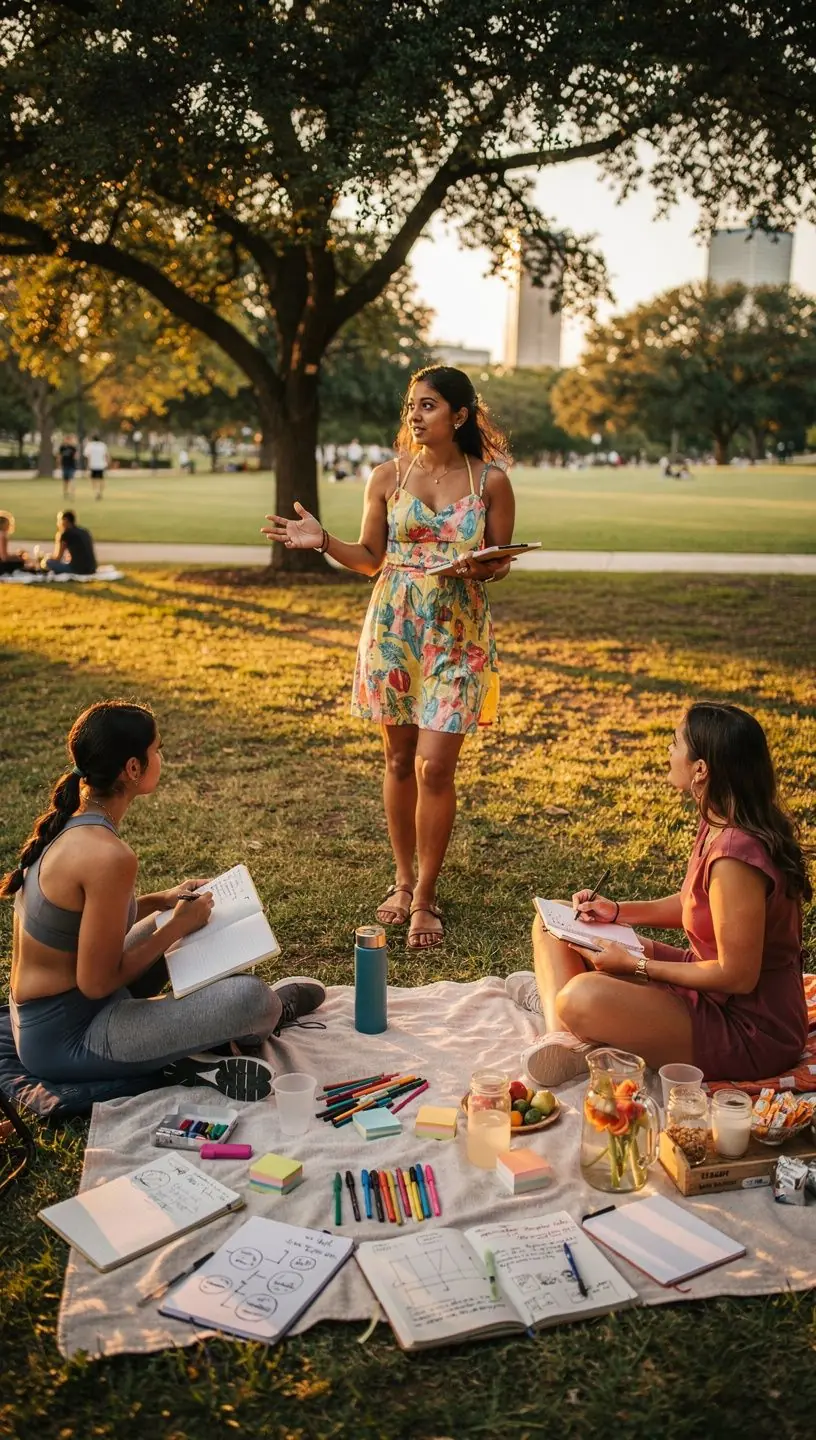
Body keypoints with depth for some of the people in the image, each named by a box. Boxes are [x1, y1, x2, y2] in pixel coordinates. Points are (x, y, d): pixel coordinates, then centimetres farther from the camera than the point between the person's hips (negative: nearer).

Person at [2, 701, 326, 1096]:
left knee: (183, 922, 22)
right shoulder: (108, 856, -28)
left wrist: (162, 901, 9)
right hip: (66, 1041, -10)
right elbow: (97, 983, -23)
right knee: (251, 998, -19)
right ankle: (273, 1010, 17)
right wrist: (177, 926, -11)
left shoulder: (69, 820, 0)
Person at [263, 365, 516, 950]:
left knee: (435, 765, -7)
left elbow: (501, 562, 4)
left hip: (458, 633, -2)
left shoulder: (490, 481, -1)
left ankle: (424, 897, 8)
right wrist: (323, 541, -7)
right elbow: (370, 558, 9)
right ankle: (404, 879, 27)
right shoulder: (388, 477, 3)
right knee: (400, 760, 9)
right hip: (393, 629, 2)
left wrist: (480, 568, -18)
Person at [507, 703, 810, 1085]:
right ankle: (561, 1034, -12)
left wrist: (634, 964, -17)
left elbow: (737, 977, -24)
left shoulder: (736, 856, -29)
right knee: (553, 924, 7)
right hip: (710, 985, 10)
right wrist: (617, 910, 3)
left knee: (583, 997, -35)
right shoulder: (718, 826, 0)